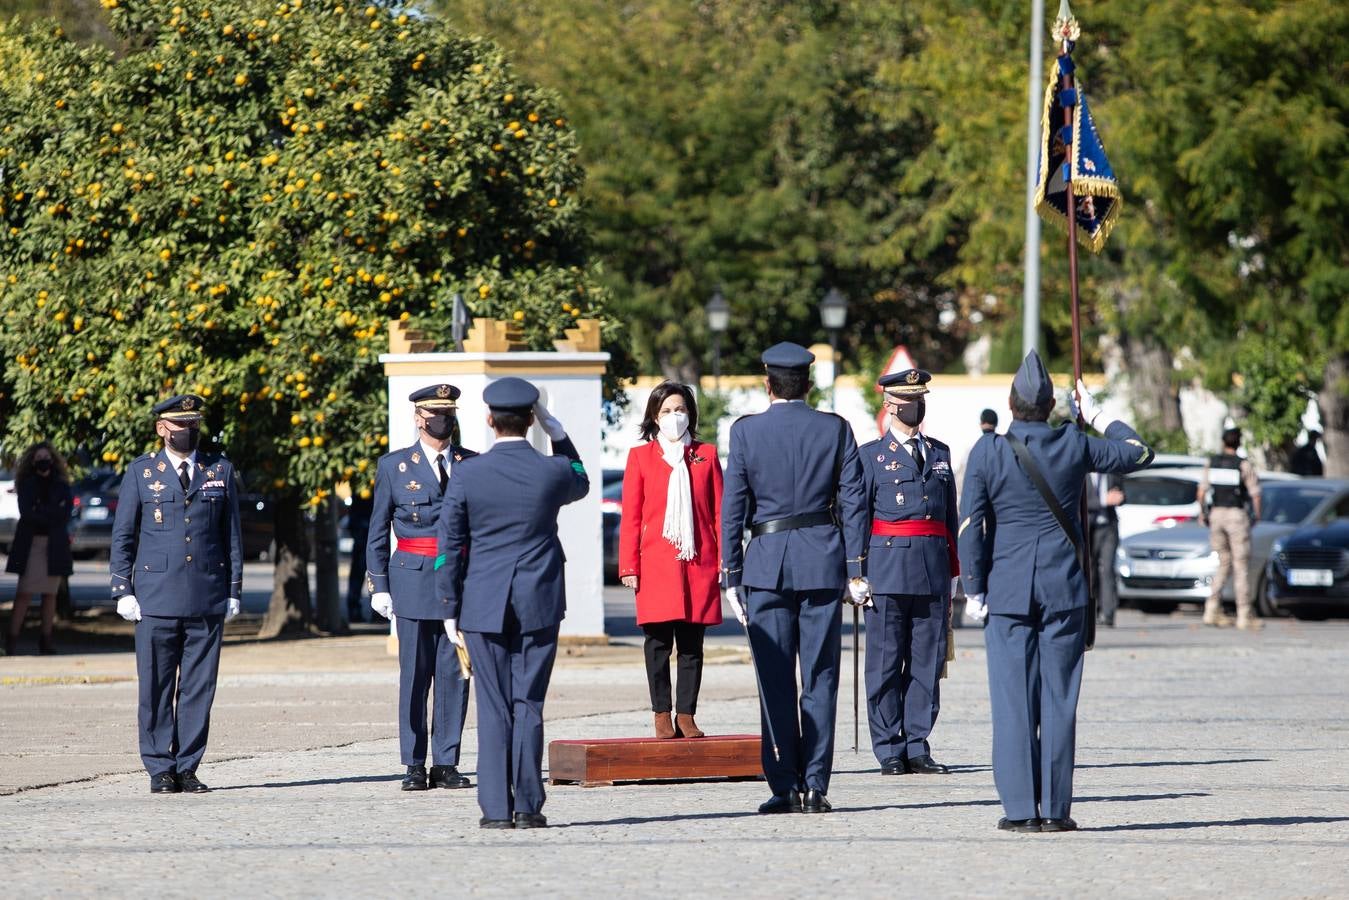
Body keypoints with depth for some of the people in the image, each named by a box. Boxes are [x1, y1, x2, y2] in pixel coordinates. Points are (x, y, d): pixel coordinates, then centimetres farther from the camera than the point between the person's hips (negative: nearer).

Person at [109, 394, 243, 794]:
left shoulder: (220, 471, 10)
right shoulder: (141, 472, 5)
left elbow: (232, 535, 12)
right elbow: (122, 536, 6)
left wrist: (234, 591, 7)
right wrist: (123, 591, -1)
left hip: (207, 598, 2)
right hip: (156, 597, -2)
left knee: (199, 687, 1)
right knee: (156, 688, -1)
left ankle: (187, 768, 7)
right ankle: (160, 770, 5)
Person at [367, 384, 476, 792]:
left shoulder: (474, 465, 9)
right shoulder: (393, 466, 7)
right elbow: (377, 532, 9)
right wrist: (379, 585, 2)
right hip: (414, 582, -1)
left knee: (454, 674, 0)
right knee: (415, 675, 0)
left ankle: (446, 763, 4)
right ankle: (414, 765, 5)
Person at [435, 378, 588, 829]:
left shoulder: (467, 475, -5)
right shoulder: (552, 471, -4)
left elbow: (450, 547, -2)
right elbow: (580, 483, 23)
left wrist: (451, 609, 5)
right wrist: (555, 430, 17)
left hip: (484, 606, -1)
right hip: (539, 605, 1)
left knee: (493, 708, 3)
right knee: (529, 706, 3)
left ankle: (496, 808, 0)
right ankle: (528, 806, 1)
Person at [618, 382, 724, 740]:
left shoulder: (706, 455, 11)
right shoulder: (640, 457, 7)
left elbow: (720, 512, 10)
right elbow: (631, 518, 5)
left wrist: (725, 561, 2)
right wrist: (629, 567, -1)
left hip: (699, 563, 1)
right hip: (656, 562, -1)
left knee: (692, 643, 2)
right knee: (658, 641, -2)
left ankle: (686, 715, 7)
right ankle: (662, 716, 3)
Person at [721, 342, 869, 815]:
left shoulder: (745, 431, -1)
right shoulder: (835, 429, 2)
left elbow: (733, 506, -1)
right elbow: (853, 501, 0)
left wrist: (730, 574, 3)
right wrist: (856, 568, 3)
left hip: (766, 562, -1)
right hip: (823, 562, 1)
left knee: (775, 682, 3)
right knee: (820, 678, 4)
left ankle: (785, 786, 0)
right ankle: (815, 785, 1)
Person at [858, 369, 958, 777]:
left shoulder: (940, 453, 17)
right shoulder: (871, 455, 4)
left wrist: (951, 574, 15)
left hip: (933, 573, 4)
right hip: (888, 570, -4)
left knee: (928, 662, 3)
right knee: (885, 663, -3)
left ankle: (918, 747, 8)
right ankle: (889, 752, 2)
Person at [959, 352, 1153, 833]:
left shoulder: (987, 451, -6)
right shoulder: (1074, 445, -2)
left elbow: (971, 525, -6)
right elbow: (1138, 453, 13)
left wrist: (973, 590, 0)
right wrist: (1097, 415, 24)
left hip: (1007, 590, -1)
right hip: (1064, 589, 1)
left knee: (1013, 699, 1)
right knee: (1058, 699, 4)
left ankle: (1019, 808, -2)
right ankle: (1055, 808, 3)